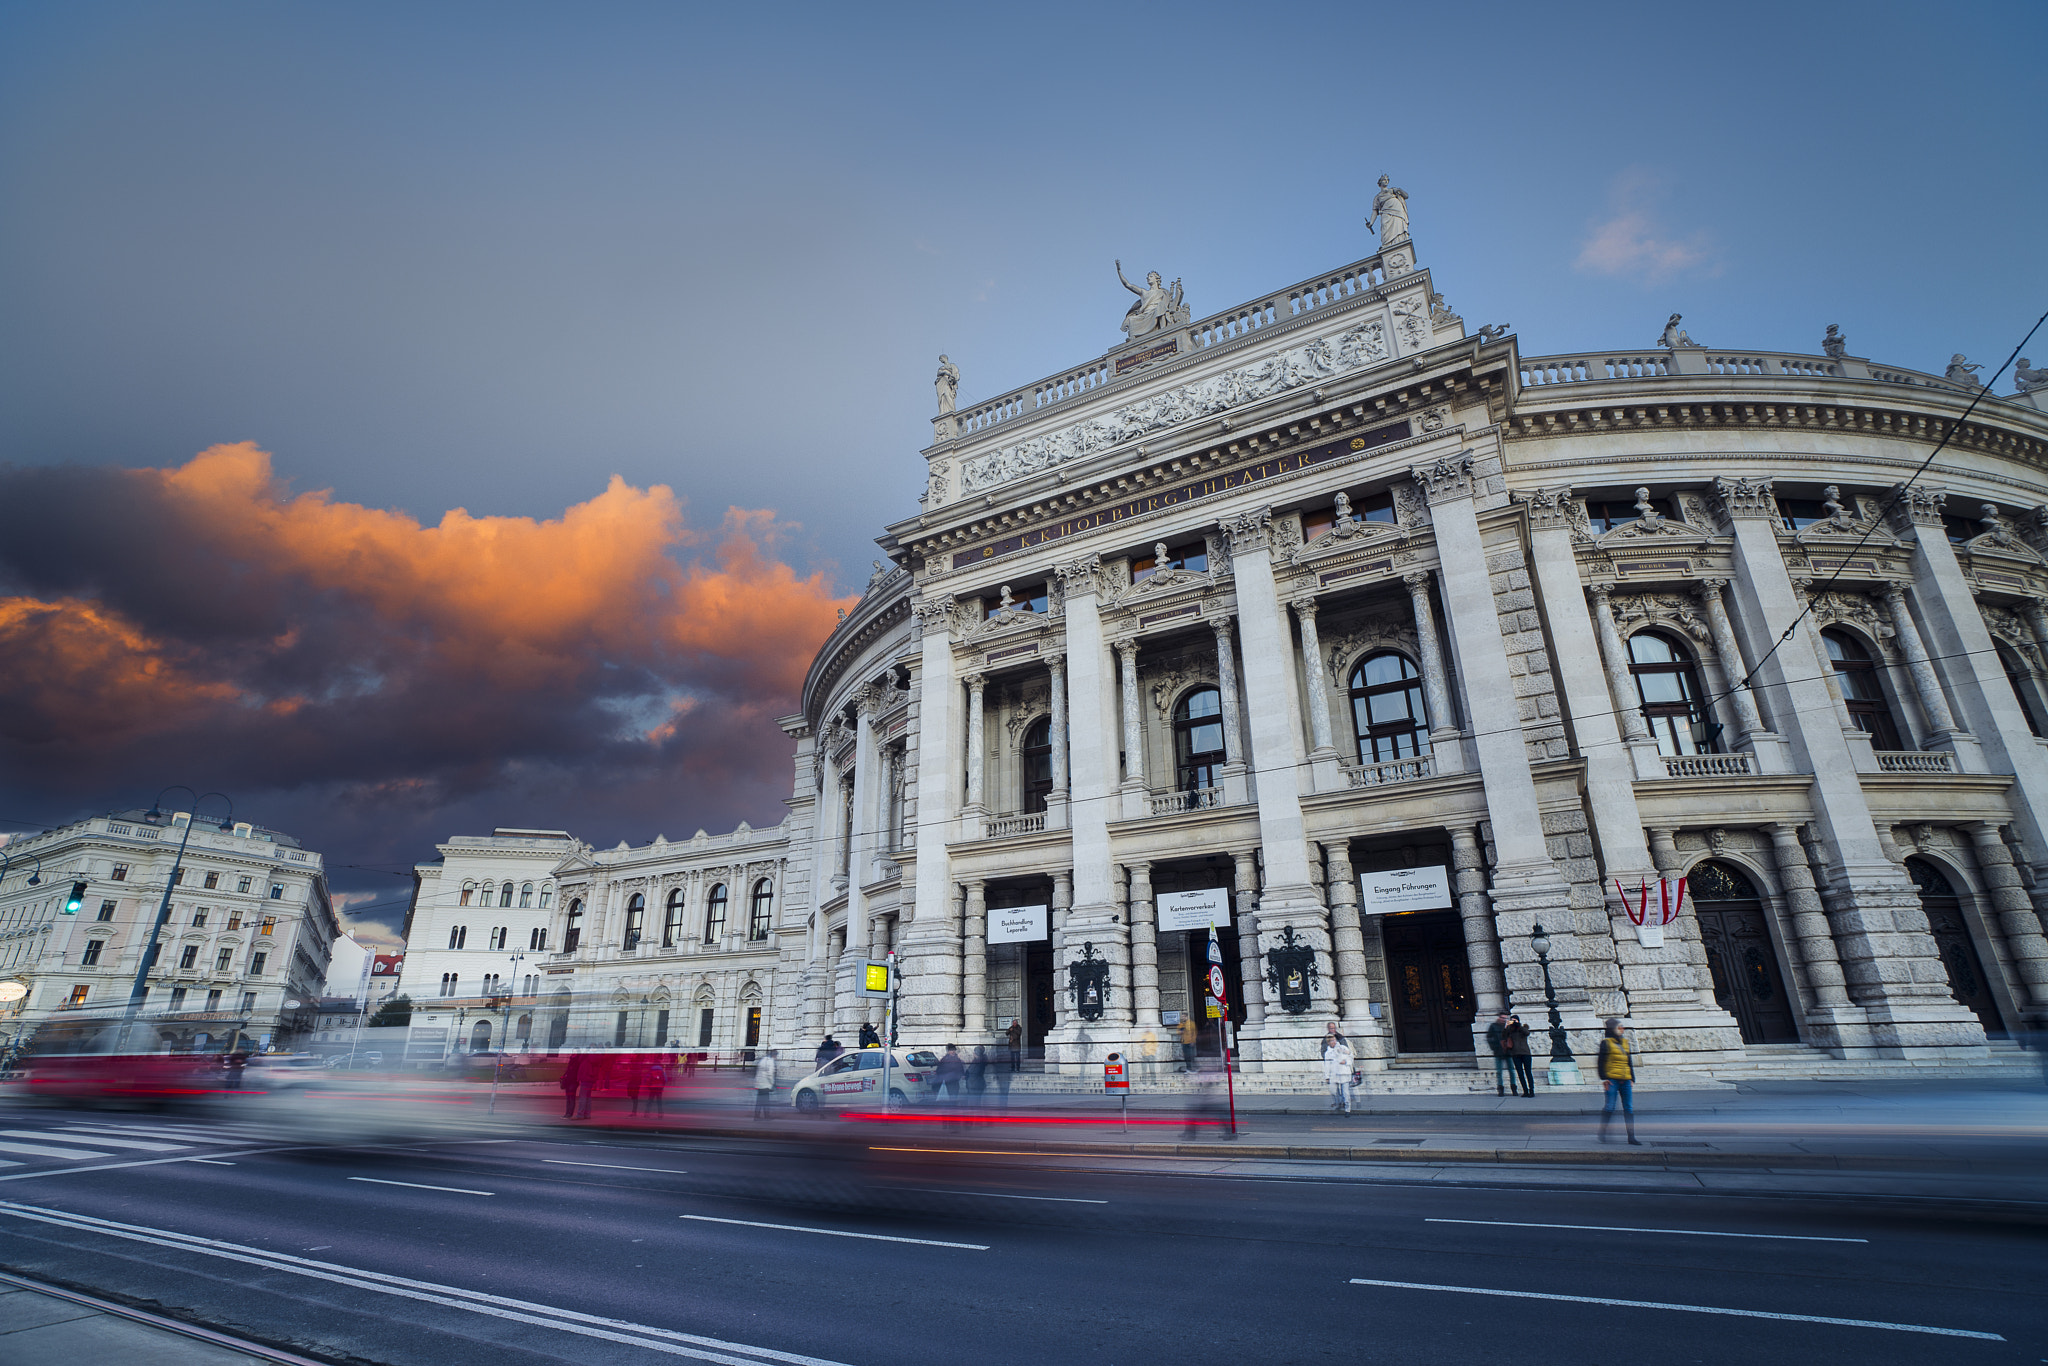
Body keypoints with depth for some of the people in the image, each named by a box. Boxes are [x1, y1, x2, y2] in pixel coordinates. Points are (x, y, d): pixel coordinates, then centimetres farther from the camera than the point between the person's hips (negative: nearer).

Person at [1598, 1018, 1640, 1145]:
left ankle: (1631, 1138, 6)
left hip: (1625, 1080, 6)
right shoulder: (1606, 1043, -2)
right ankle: (1602, 1133, 9)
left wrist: (1632, 1079, 18)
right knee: (1610, 1107, -5)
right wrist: (1603, 1078, -10)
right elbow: (1601, 1061, -4)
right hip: (1612, 1079, -6)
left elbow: (1629, 1062, 22)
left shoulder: (1625, 1042, 16)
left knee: (1629, 1108, 3)